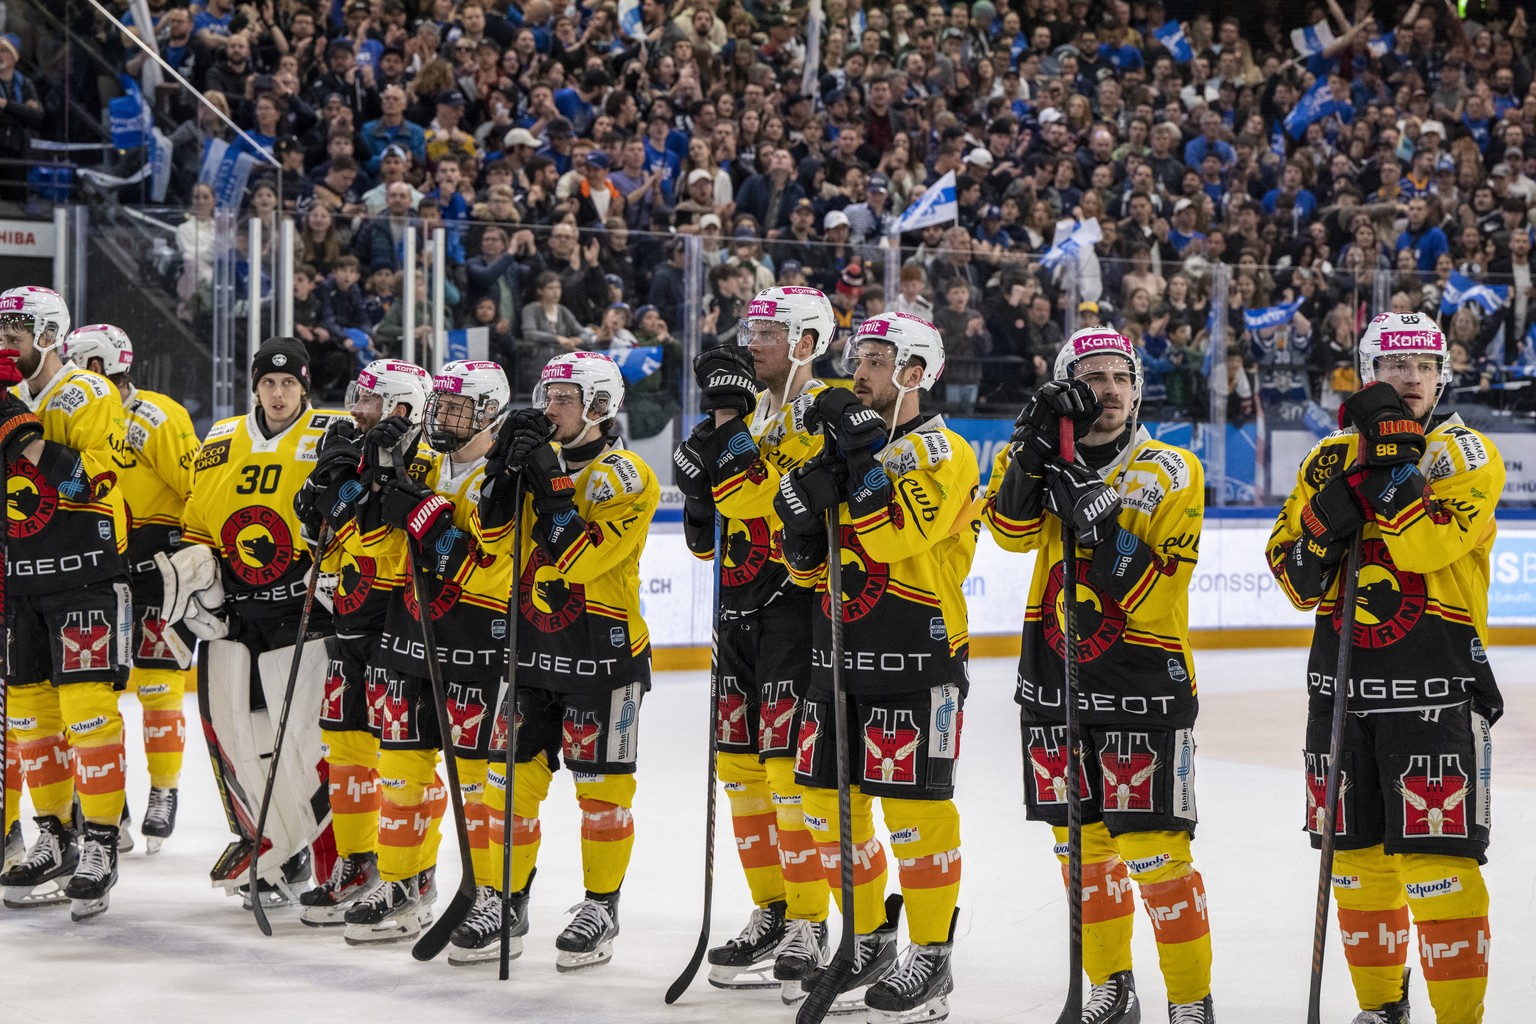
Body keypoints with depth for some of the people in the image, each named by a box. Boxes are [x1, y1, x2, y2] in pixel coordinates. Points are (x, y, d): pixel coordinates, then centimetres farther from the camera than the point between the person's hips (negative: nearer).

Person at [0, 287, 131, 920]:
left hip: (84, 576, -8)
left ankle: (100, 846, -8)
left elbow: (87, 481, -22)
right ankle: (56, 840, 18)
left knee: (86, 704, -12)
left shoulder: (87, 396, -8)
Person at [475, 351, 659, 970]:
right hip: (534, 644, 6)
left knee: (600, 782, 2)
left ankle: (601, 907, 12)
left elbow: (581, 556, -23)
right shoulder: (541, 458, 9)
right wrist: (506, 465, -12)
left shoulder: (626, 478, -12)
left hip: (602, 650, -6)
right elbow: (494, 537, 1)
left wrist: (549, 482, -25)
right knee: (515, 774, 7)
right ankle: (507, 902, 17)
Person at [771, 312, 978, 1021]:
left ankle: (930, 958, 3)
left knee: (914, 807, -5)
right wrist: (805, 505, -4)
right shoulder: (844, 447, 16)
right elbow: (809, 567, 15)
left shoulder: (942, 451, -8)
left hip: (915, 657, -8)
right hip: (838, 653, 8)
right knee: (830, 799, 10)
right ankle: (869, 943, 22)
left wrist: (863, 450, -22)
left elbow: (895, 530, -25)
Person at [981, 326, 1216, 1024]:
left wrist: (1095, 519, -24)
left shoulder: (1172, 474, -4)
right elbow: (1011, 528, -14)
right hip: (1054, 678, 4)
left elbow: (1150, 593, -13)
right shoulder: (1049, 457, 6)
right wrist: (1035, 444, -24)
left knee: (1154, 849, -9)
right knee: (1081, 840, 12)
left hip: (1142, 684, -4)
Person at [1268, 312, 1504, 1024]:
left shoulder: (1468, 454, -2)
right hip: (1341, 675, 5)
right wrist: (1325, 519, -12)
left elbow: (1430, 541, -20)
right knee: (1357, 856, 11)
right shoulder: (1331, 457, 11)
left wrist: (1387, 462, -23)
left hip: (1436, 682, -5)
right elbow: (1294, 575, 7)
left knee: (1436, 859, -10)